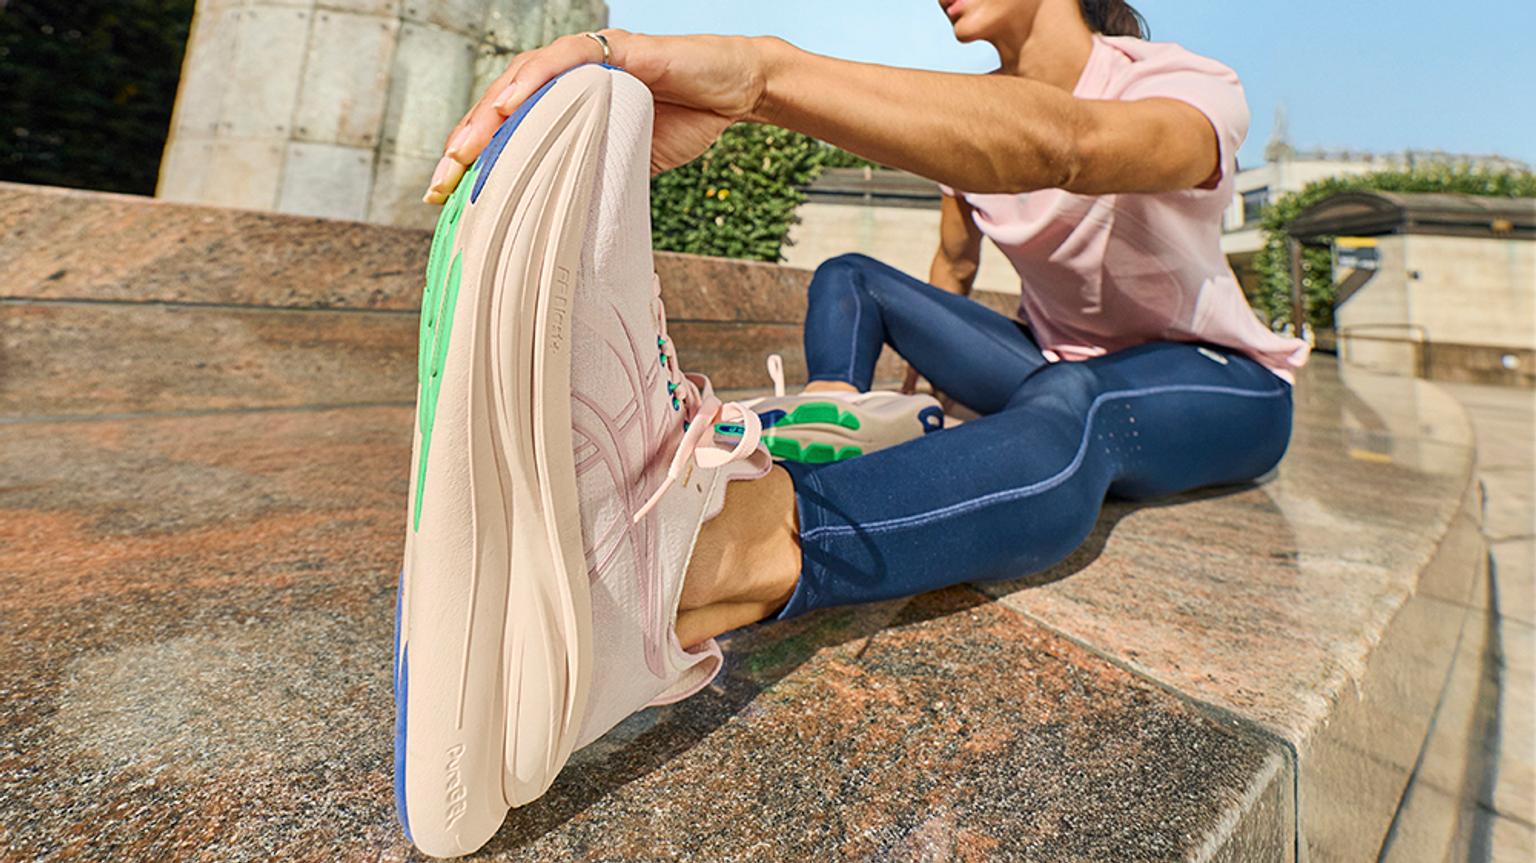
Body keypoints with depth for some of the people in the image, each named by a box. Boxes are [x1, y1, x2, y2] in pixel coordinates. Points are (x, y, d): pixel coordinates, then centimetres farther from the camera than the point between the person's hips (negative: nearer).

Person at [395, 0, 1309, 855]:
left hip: (1225, 389, -5)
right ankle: (818, 442, -24)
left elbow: (1064, 145, -47)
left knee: (1074, 404, -43)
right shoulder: (978, 117, -4)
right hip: (1059, 363, 6)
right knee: (850, 276, -2)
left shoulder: (1194, 89, -23)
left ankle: (701, 566, -55)